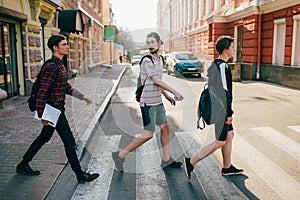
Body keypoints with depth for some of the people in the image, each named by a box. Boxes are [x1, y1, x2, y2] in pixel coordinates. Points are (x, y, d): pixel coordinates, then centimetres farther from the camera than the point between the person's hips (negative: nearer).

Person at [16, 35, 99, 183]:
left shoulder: (59, 64, 11)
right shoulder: (51, 66, -20)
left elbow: (66, 87, 19)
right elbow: (42, 92, -22)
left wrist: (83, 97, 17)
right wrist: (42, 115, -18)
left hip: (57, 108, 10)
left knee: (44, 137, 20)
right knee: (69, 142, -3)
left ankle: (23, 165, 35)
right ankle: (80, 175, 9)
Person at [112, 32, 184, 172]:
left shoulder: (159, 59, 12)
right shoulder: (147, 60, -15)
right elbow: (156, 81, -19)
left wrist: (167, 96, 21)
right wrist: (175, 92, -15)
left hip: (157, 101, 9)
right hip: (148, 102, -9)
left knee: (165, 127, 13)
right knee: (148, 134, -7)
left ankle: (166, 160, 27)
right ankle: (120, 155, 4)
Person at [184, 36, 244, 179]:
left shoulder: (215, 65, 11)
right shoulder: (222, 66, -20)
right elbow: (224, 91, -24)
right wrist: (229, 113, -20)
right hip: (222, 110, -10)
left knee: (229, 135, 17)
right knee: (220, 142, -3)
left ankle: (227, 167, 29)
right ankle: (191, 162, 0)